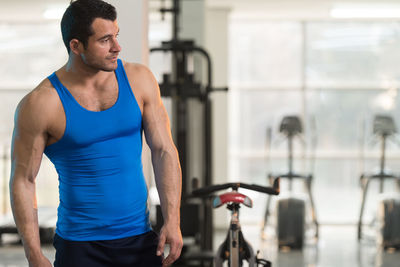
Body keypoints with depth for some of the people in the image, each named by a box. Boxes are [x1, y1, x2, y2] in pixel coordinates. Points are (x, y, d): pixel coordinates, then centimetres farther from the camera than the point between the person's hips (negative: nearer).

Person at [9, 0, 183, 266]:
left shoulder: (139, 80, 1)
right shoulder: (40, 104, -11)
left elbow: (164, 151, 2)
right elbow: (23, 181, -6)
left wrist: (172, 220, -7)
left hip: (140, 239, 3)